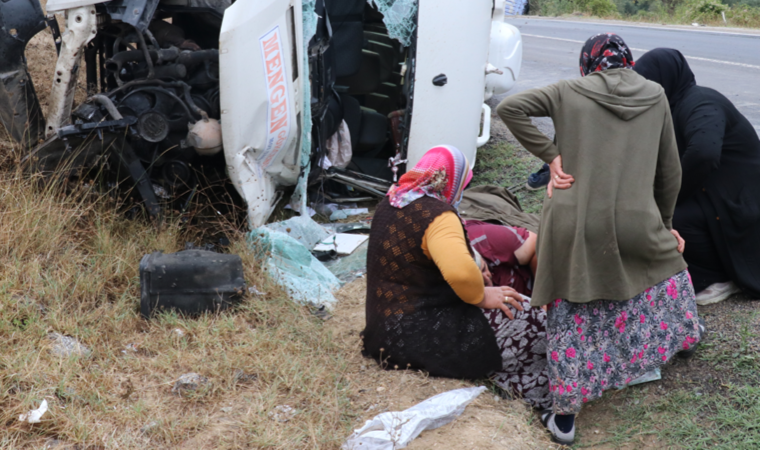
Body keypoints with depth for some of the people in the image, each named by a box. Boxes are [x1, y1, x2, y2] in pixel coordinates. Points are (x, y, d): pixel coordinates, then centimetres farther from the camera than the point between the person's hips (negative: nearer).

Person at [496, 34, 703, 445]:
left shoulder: (570, 91, 6)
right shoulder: (655, 96, 11)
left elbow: (509, 107, -6)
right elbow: (669, 171, 15)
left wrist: (550, 154, -2)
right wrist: (664, 222, 29)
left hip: (572, 224, -1)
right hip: (634, 223, 1)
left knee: (571, 317, 11)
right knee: (669, 259, 34)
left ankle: (564, 417, 13)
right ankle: (681, 335, 53)